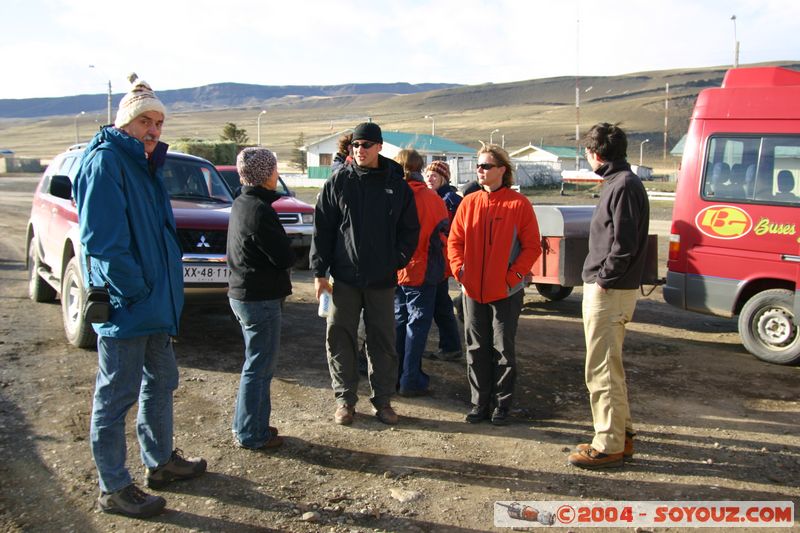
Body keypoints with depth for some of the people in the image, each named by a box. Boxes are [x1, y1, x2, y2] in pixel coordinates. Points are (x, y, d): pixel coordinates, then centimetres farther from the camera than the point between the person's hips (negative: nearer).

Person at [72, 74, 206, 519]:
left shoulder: (146, 164, 14)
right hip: (125, 306, -10)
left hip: (157, 301, 10)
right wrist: (135, 290, -21)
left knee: (161, 382, 20)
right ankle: (114, 488, 16)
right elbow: (103, 240, -23)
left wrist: (167, 289, 13)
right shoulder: (105, 161, -15)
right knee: (117, 396, 2)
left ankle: (161, 460, 37)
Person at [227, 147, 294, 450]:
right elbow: (285, 257, -18)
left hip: (242, 294, 10)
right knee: (260, 367, 2)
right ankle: (251, 434, 12)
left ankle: (247, 425, 30)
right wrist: (289, 255, 1)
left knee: (257, 362, 20)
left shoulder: (241, 204, 9)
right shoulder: (260, 210, -20)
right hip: (261, 298, -10)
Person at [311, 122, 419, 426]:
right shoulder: (338, 181, 0)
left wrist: (397, 261, -1)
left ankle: (383, 400, 21)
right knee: (339, 339, 4)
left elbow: (410, 229, 9)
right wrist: (319, 271, -4)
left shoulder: (397, 185, 3)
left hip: (382, 279, 1)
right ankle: (344, 399, 19)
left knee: (383, 342, 8)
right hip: (344, 277, 0)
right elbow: (322, 228, 0)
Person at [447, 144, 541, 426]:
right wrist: (460, 270, -5)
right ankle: (480, 403, 23)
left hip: (506, 291, -3)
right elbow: (454, 240, 7)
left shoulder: (519, 204, -7)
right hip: (473, 289, 4)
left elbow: (532, 246, -6)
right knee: (476, 349, 11)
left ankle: (502, 405, 20)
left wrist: (513, 275, -13)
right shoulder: (469, 203, 4)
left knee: (503, 349, 7)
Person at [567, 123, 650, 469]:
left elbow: (624, 243, -23)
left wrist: (604, 278, -15)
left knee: (602, 370, -3)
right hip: (606, 288, 11)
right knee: (609, 366, 18)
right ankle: (620, 434, 29)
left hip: (609, 292, -11)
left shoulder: (624, 185, -16)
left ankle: (610, 446, 7)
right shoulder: (619, 182, 15)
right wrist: (600, 277, 12)